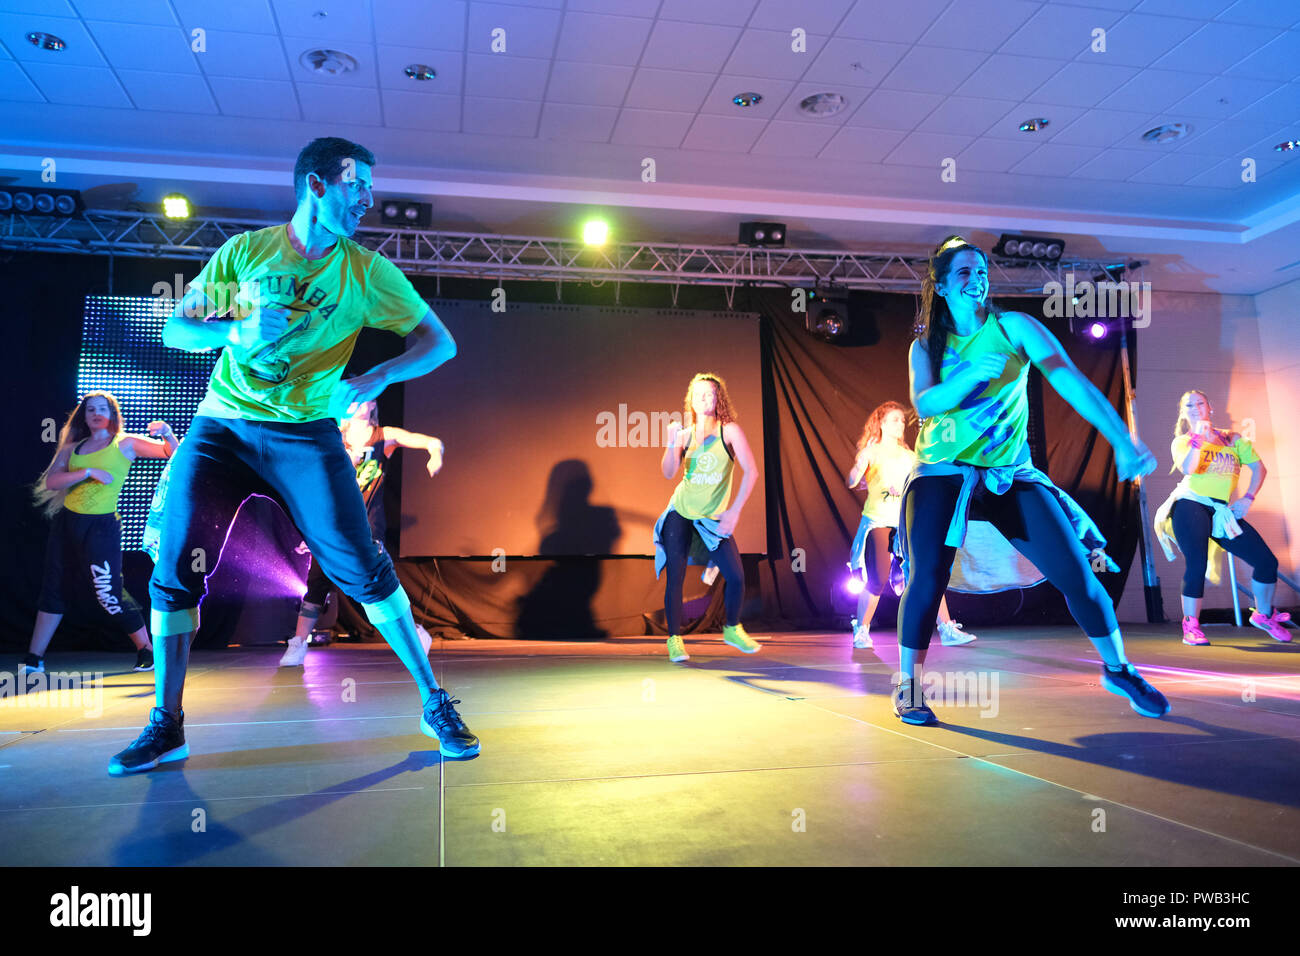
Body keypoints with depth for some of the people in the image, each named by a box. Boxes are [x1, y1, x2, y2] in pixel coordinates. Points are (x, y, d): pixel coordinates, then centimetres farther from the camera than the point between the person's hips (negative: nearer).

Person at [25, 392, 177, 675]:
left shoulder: (125, 444, 2)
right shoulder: (73, 447, 11)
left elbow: (173, 454, -3)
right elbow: (51, 482, -2)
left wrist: (168, 432, -22)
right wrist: (88, 472, -14)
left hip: (102, 526, -5)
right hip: (67, 523, 5)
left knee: (108, 594, -7)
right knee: (54, 589, 10)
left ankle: (146, 650, 8)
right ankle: (34, 660, 20)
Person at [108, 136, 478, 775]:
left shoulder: (366, 271, 2)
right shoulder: (244, 251, 6)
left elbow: (440, 342, -1)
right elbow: (175, 330, 8)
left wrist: (376, 378, -19)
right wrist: (237, 330, -14)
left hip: (306, 433, -2)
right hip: (220, 427, 2)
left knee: (361, 568, -12)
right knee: (175, 568, -4)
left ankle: (433, 701, 2)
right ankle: (166, 727, 13)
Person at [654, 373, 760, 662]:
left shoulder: (729, 430, -8)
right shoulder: (685, 432, -2)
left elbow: (751, 471, -13)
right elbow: (669, 473, -12)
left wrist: (735, 511, -18)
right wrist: (672, 443, -28)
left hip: (713, 518, -1)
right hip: (680, 514, 1)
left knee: (736, 576, -7)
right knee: (675, 578, -2)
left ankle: (732, 629, 19)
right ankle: (674, 639, 13)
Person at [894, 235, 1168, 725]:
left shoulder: (1014, 327, 0)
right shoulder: (925, 346, 4)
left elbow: (1070, 380, -12)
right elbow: (924, 404, -13)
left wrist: (1122, 441, -23)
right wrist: (974, 372, -30)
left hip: (1010, 473, 1)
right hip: (942, 472, 0)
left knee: (1076, 570, -4)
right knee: (927, 577, -16)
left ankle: (1117, 670, 21)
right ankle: (907, 685, 3)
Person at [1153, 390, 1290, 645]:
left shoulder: (1232, 438, 17)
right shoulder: (1182, 441, 7)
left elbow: (1258, 467, 16)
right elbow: (1188, 468, -13)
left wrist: (1248, 499, 5)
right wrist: (1198, 435, -12)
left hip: (1223, 512, 4)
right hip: (1191, 506, -4)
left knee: (1267, 561, 0)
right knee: (1197, 566, -18)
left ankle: (1263, 615, 23)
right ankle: (1191, 627, -7)